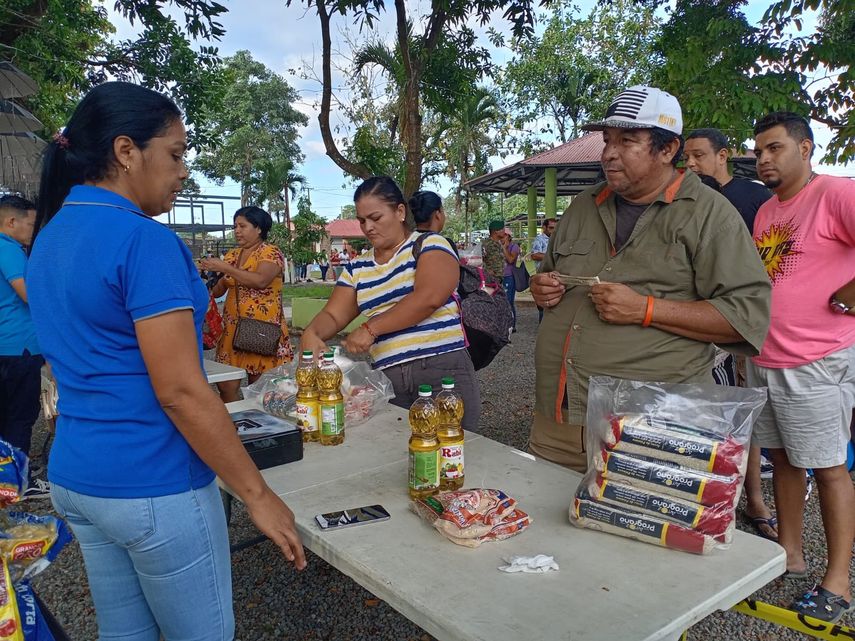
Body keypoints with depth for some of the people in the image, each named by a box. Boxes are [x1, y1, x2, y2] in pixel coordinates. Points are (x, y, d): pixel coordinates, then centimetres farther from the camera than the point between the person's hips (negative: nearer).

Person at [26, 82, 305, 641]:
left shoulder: (50, 237, 8)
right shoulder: (144, 240, -19)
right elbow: (180, 392, -22)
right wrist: (258, 494, -16)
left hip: (72, 475, 9)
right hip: (155, 488, -8)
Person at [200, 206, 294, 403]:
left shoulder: (270, 252, -4)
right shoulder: (232, 254, 15)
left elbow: (260, 280, -23)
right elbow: (220, 289, 16)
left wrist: (224, 268, -20)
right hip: (233, 328, 6)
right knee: (226, 386, 2)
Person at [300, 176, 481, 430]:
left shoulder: (429, 244, -1)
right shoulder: (357, 268, 15)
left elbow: (429, 298, -16)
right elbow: (333, 316, 11)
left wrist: (371, 328, -17)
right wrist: (311, 333, -12)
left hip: (443, 370, -4)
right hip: (387, 379, 4)